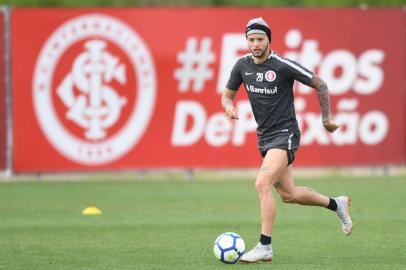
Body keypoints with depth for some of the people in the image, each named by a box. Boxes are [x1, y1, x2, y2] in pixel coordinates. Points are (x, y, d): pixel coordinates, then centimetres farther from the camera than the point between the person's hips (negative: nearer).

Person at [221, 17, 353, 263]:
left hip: (285, 134, -7)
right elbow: (228, 94, 12)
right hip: (265, 137, 7)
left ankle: (265, 247, -20)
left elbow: (320, 85, -7)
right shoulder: (242, 65, 0)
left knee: (263, 183, -24)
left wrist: (327, 119, -1)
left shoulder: (283, 65, -16)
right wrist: (229, 107, -12)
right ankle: (337, 204, 41)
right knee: (288, 194, 16)